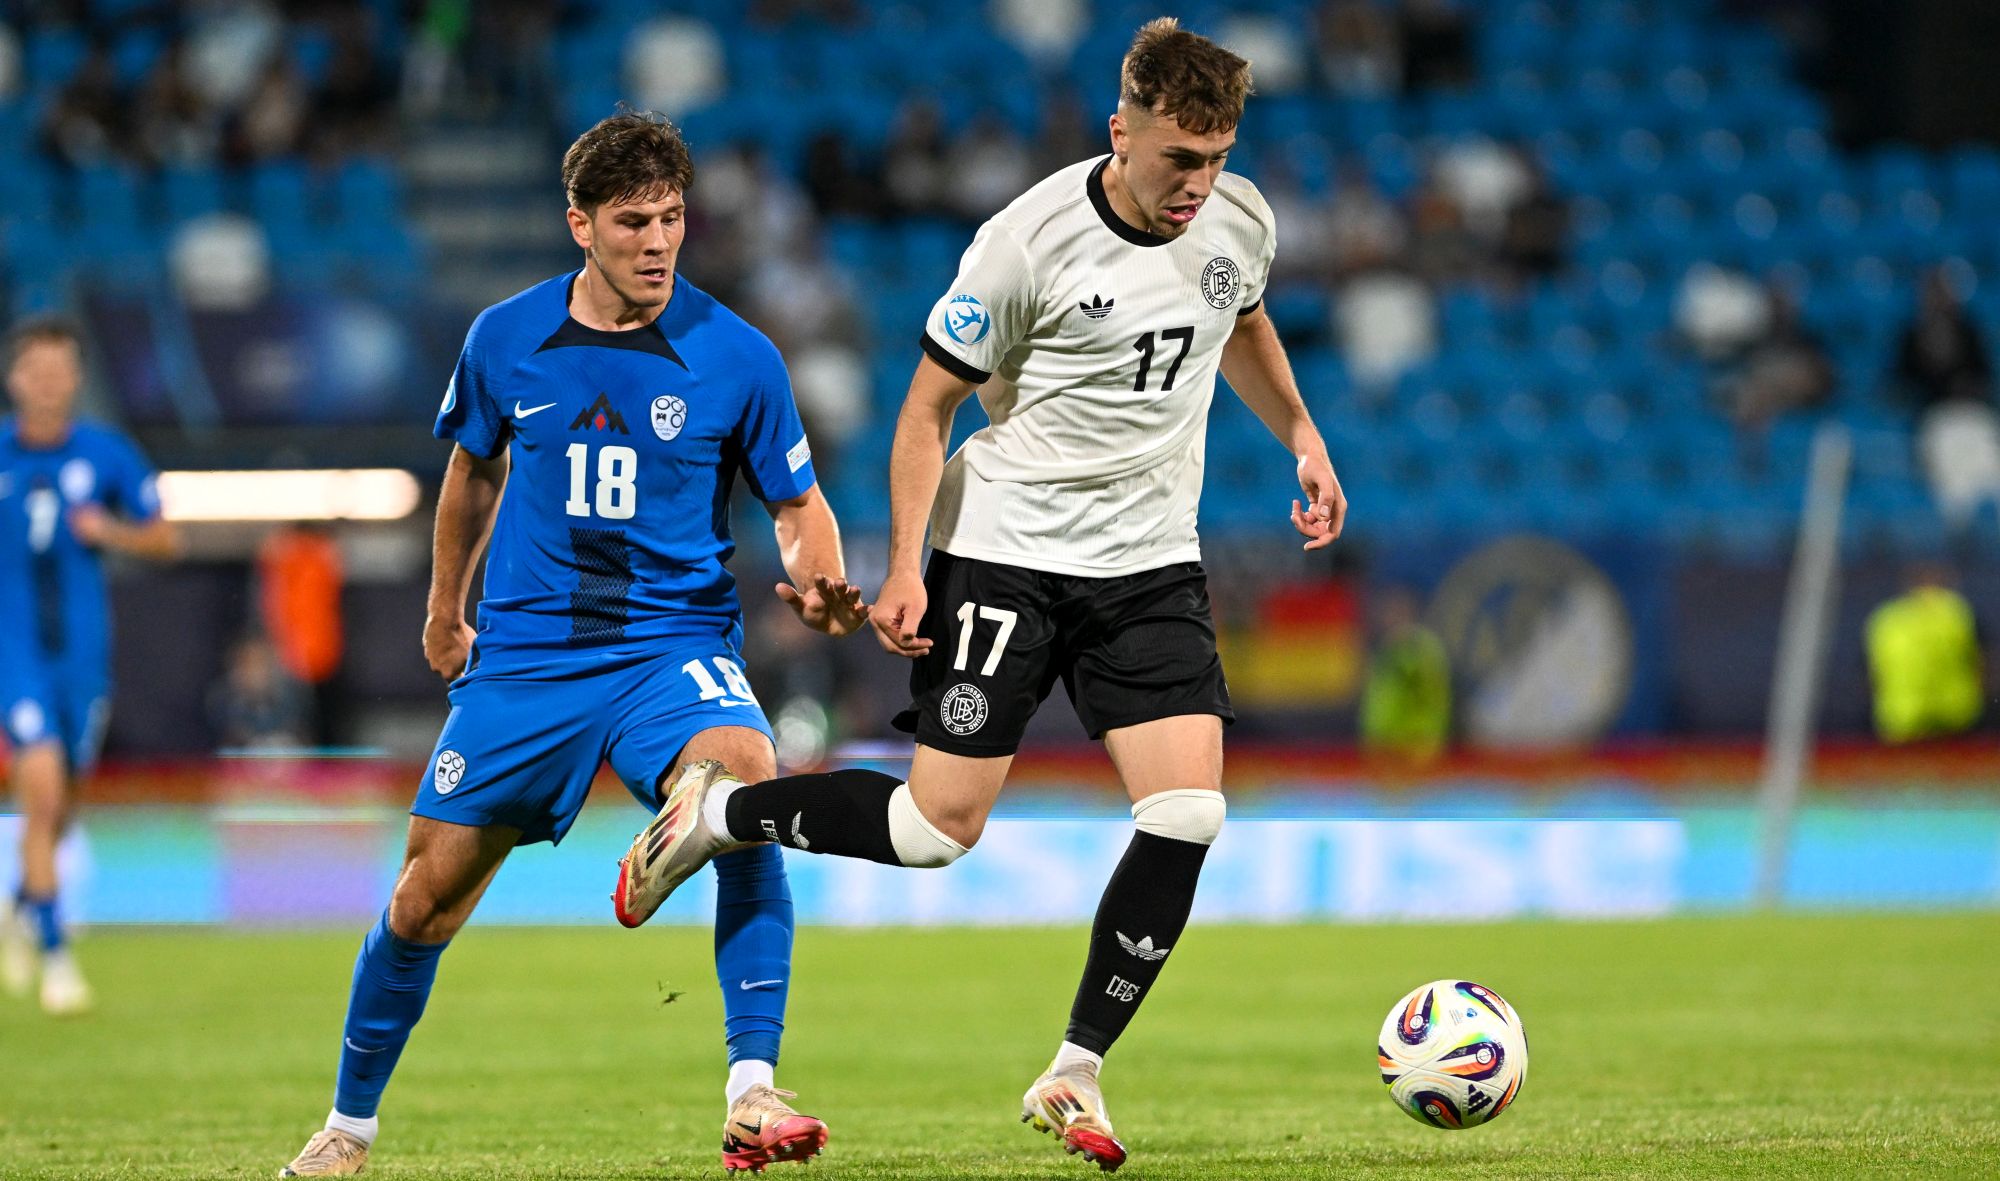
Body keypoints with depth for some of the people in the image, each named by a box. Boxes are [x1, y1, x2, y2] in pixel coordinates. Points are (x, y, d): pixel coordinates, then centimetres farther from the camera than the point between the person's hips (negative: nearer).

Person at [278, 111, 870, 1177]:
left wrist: (817, 583, -19)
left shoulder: (736, 356, -6)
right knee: (430, 891, 3)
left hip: (674, 641, -2)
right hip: (526, 651, 2)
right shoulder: (505, 340, 1)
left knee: (746, 779, -33)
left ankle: (751, 1095, -32)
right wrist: (445, 608, 28)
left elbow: (799, 506, 3)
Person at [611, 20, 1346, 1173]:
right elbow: (930, 403, -9)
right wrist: (905, 566, -15)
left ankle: (1075, 1073, 1)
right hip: (1006, 550, -5)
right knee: (941, 826, -7)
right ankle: (716, 809, 18)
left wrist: (1302, 436, 21)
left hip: (1152, 560, 5)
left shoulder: (1240, 221, -2)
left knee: (1189, 814, -12)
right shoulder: (1029, 242, -18)